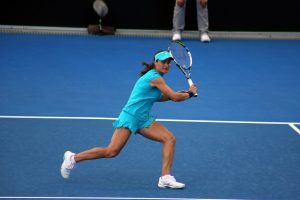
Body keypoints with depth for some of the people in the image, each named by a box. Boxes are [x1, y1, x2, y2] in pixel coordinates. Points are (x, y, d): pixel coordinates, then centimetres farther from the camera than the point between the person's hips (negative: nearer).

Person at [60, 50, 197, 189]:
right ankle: (73, 158, 2)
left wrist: (178, 94, 17)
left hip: (143, 120, 10)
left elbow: (156, 97, 28)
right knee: (111, 151, -14)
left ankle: (165, 178, -8)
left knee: (170, 139, -5)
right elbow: (175, 98, -16)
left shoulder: (154, 76, 13)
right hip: (130, 116, -10)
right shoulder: (155, 78, -15)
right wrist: (190, 93, 2)